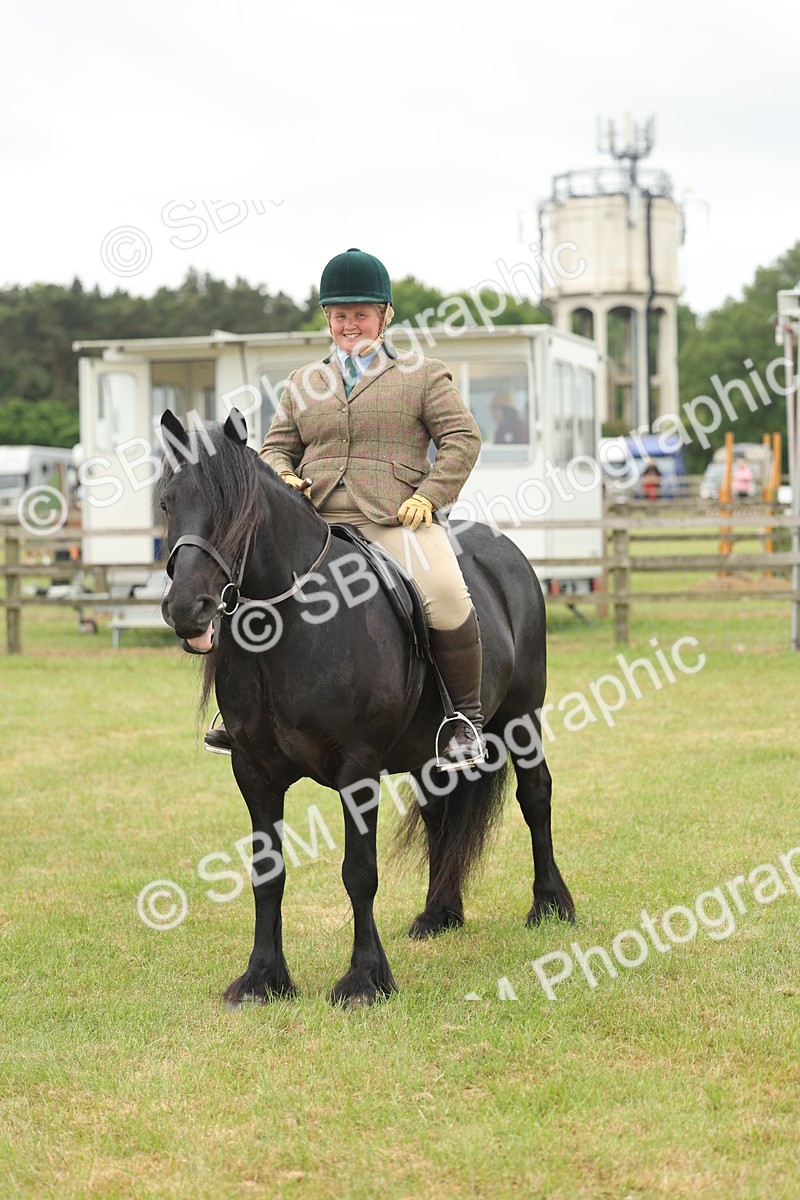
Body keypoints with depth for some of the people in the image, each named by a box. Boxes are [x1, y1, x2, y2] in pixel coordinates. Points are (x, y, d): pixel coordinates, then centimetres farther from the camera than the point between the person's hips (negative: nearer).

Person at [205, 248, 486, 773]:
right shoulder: (304, 384, 21)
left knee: (446, 595, -30)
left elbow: (463, 437, 3)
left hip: (397, 523, -4)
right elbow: (276, 448, 23)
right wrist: (282, 479, -1)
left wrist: (429, 496, -10)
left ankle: (468, 716, -15)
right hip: (316, 524, 4)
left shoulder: (424, 374, 10)